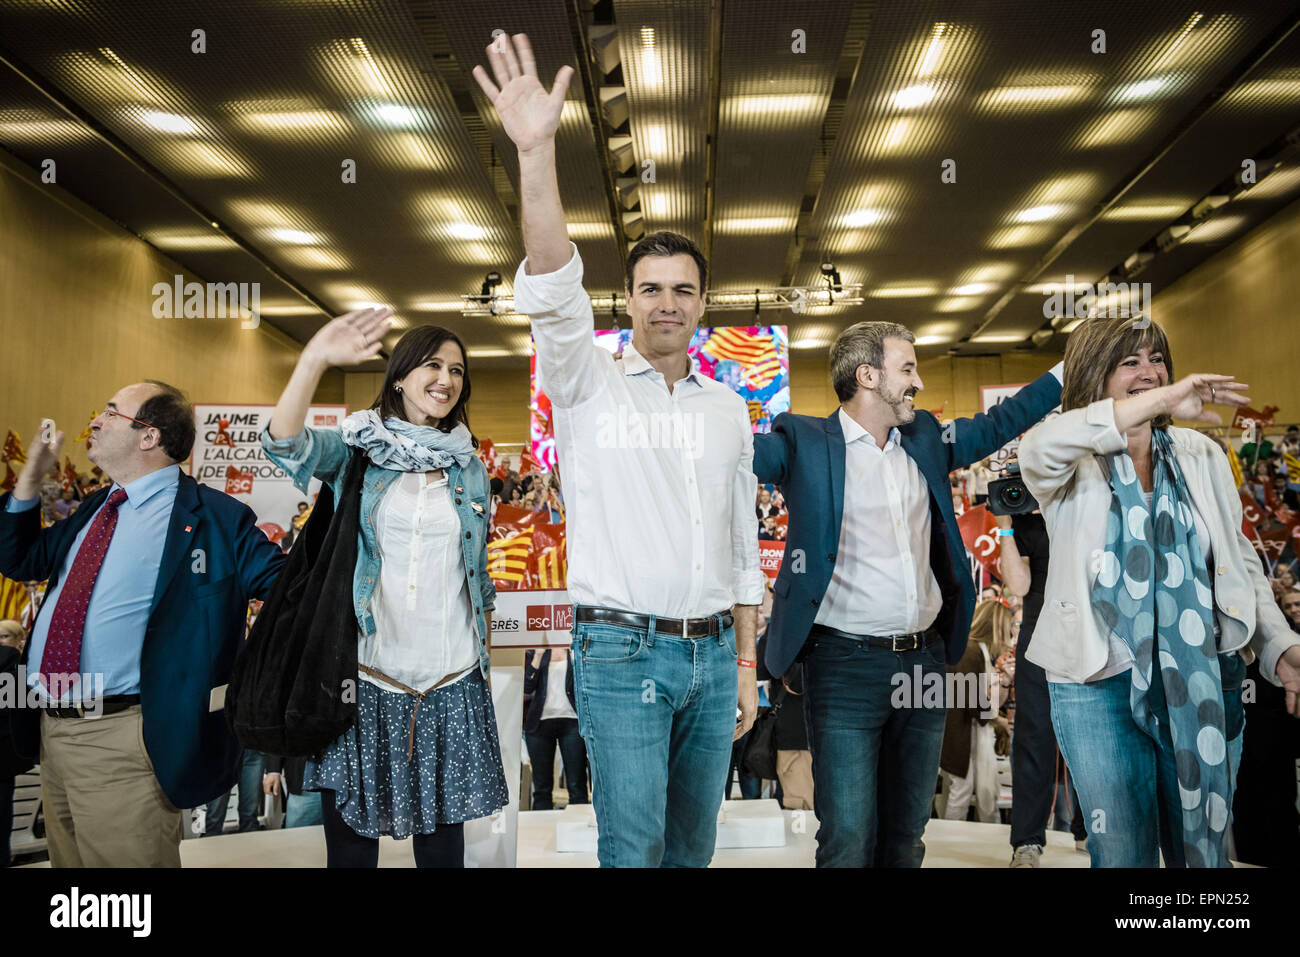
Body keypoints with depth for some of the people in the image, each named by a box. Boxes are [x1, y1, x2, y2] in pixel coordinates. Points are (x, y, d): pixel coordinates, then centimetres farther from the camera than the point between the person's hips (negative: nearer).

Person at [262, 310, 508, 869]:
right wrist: (314, 361, -34)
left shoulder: (470, 468, 11)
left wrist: (483, 658, 13)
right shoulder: (356, 450, 1)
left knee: (442, 838, 9)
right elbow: (284, 445, -20)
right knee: (350, 838, 6)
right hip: (364, 675, -2)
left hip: (451, 682, 3)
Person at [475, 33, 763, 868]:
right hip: (622, 649, -4)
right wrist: (537, 151, -32)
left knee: (695, 844, 12)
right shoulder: (588, 383, 0)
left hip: (712, 650, 4)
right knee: (633, 848, -2)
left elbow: (743, 543, 13)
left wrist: (746, 664, 10)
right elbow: (553, 293, -20)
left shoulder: (729, 410, 11)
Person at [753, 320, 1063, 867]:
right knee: (849, 842, -3)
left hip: (926, 661, 6)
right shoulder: (804, 442, -5)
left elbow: (998, 423, 23)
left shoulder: (926, 439, 13)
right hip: (846, 664, -6)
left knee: (906, 836, 17)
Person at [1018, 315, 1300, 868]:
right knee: (1123, 853, 7)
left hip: (1205, 679, 4)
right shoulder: (1073, 464, -4)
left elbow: (1240, 559, 12)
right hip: (1101, 684, -3)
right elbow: (1039, 448, -29)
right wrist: (1159, 401, -30)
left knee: (1204, 847, 14)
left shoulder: (1200, 455, 9)